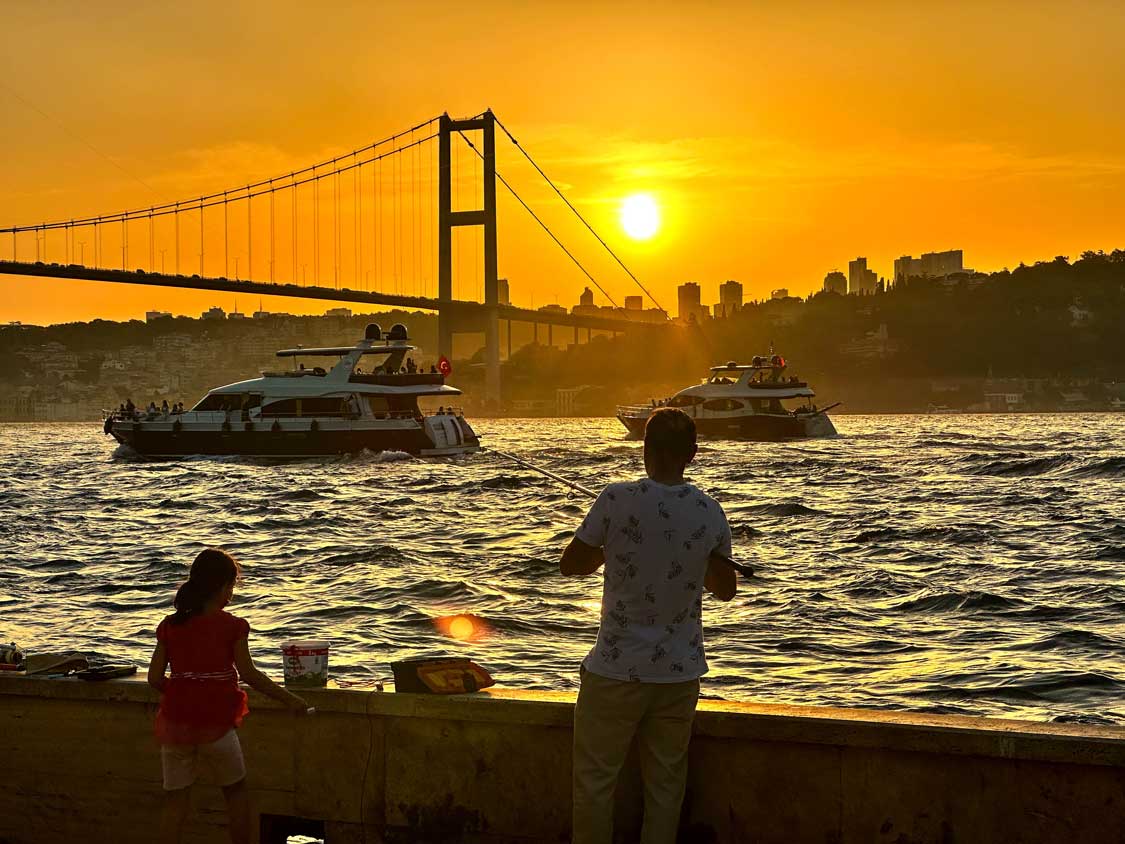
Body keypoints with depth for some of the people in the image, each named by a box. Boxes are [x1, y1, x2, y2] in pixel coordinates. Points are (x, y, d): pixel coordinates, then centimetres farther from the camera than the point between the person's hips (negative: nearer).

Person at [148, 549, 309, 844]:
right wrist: (289, 700, 1)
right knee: (236, 790, 20)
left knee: (176, 802, 9)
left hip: (175, 724, 3)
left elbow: (155, 678, 3)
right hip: (215, 726, -3)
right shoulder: (231, 626, -6)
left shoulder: (170, 625, 4)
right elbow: (249, 675, -8)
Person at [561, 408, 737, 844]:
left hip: (617, 670, -3)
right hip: (680, 672, 3)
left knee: (595, 779, 9)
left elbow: (570, 565, -4)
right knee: (665, 782, 13)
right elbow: (725, 590, 9)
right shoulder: (709, 511, -4)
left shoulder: (617, 500, -15)